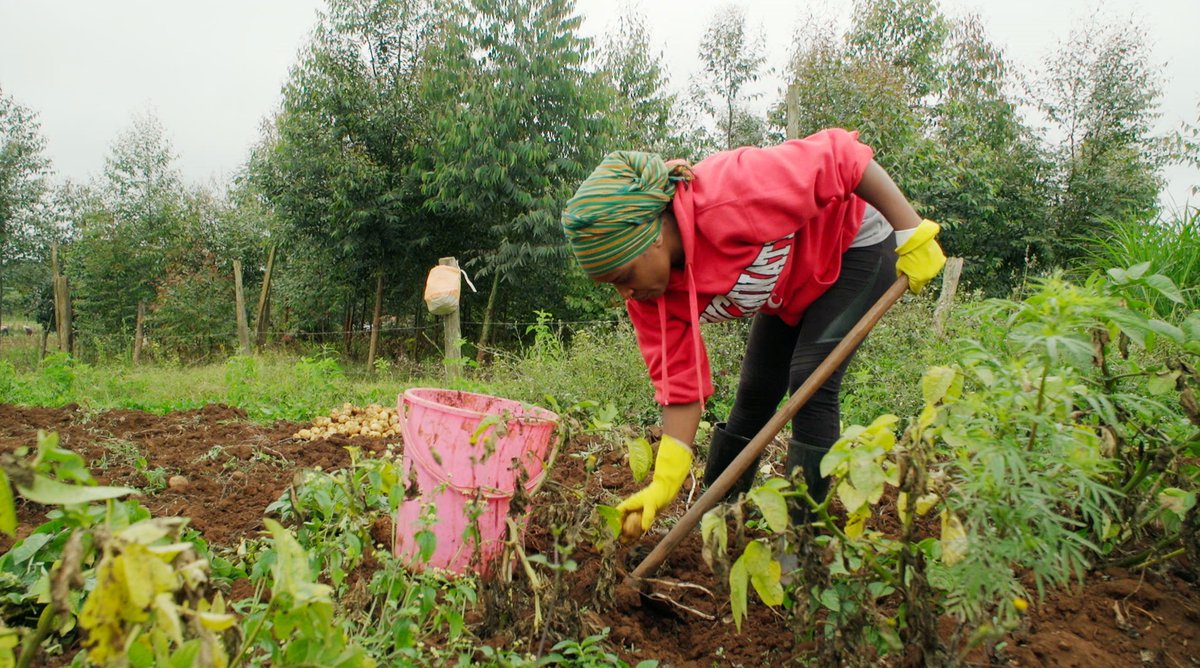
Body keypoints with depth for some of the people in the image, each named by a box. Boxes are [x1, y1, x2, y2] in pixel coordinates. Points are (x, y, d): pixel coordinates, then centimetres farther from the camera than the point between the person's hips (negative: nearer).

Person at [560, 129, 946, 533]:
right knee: (754, 393, 8)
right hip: (791, 285, 6)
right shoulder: (650, 294, -19)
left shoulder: (727, 198, -41)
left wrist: (912, 233, -27)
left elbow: (841, 156, -33)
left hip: (853, 245, -6)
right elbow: (680, 384, -17)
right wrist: (664, 484, -23)